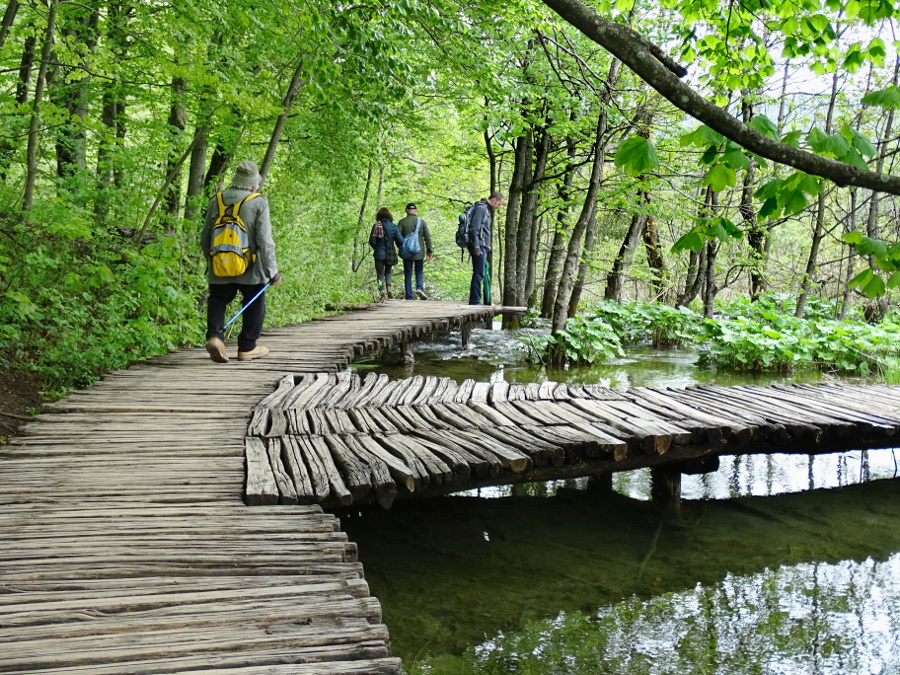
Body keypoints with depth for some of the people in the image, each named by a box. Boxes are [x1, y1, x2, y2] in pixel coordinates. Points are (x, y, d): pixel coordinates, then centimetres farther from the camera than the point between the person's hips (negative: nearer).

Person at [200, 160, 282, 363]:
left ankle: (214, 336, -11)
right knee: (254, 305, 13)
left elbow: (204, 239, 11)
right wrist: (272, 271, -7)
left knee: (217, 301, 13)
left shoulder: (216, 201, 4)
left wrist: (210, 262, 25)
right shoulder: (258, 203, -9)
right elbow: (265, 241, -13)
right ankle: (247, 348, 18)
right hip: (251, 270, -3)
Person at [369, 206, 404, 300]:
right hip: (390, 254, 2)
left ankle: (382, 294, 2)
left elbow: (372, 241, -9)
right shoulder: (394, 227, -3)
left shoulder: (376, 226, -7)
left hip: (379, 254, -2)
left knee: (380, 274, 8)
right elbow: (400, 241, -7)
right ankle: (388, 287, -1)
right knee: (388, 272, 23)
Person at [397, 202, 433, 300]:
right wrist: (429, 253, 5)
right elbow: (428, 238, 1)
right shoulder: (422, 222, 2)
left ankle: (409, 296, 3)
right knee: (419, 272, 14)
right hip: (420, 253, 1)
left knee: (408, 275, 5)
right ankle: (420, 288, -10)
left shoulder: (402, 222, -2)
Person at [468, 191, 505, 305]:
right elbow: (474, 229, -18)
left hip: (482, 247, 10)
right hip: (479, 247, -10)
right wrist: (476, 248, -21)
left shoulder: (486, 209, 21)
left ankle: (474, 301, 14)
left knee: (479, 274, 10)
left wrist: (486, 245, 19)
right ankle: (475, 301, -8)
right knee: (479, 274, -10)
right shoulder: (481, 208, -10)